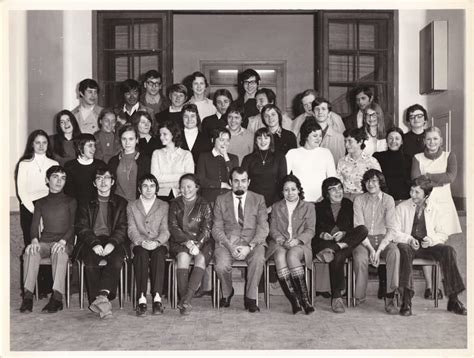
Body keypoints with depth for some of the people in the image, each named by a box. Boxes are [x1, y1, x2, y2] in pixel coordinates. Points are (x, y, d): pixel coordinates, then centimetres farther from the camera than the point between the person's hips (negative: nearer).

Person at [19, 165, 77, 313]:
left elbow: (73, 226, 1)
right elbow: (34, 225, 9)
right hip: (44, 242, 2)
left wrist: (63, 241, -18)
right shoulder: (41, 203, 19)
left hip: (64, 243, -2)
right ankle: (28, 296, -33)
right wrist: (35, 240, -14)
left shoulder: (70, 201, 11)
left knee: (59, 252, -38)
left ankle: (57, 297, -43)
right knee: (30, 251, -32)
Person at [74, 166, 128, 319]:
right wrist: (94, 243, -12)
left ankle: (103, 295, -40)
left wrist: (112, 243, -14)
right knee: (91, 262, -31)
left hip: (113, 242, 0)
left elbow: (122, 228, 6)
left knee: (117, 260, -32)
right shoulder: (86, 203, 18)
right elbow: (81, 227, 6)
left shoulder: (121, 203, 18)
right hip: (91, 242, 0)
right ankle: (97, 301, -32)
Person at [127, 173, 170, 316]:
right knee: (141, 254, -34)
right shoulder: (131, 206, 17)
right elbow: (132, 230, 4)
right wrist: (142, 242, -17)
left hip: (159, 244, 0)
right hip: (139, 245, 0)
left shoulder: (164, 206, 16)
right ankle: (141, 298, -41)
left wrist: (157, 242, -18)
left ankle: (157, 297, -41)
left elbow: (165, 230, 4)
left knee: (158, 254, -35)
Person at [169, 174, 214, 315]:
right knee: (183, 256, -32)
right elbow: (173, 227, 1)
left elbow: (207, 229, -2)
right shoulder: (175, 204, 12)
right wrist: (187, 242, -15)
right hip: (180, 242, 0)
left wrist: (197, 244, -20)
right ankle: (185, 302, -34)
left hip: (202, 242, 0)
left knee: (201, 258, -32)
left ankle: (186, 300, -39)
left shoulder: (204, 205, 7)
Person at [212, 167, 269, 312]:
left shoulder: (258, 199, 9)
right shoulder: (221, 200, 11)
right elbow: (217, 228, 4)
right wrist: (230, 246, -14)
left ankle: (250, 298, -14)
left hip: (252, 242, 0)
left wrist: (249, 247, -15)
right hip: (227, 241, 0)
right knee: (221, 266, -29)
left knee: (258, 259, -34)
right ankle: (227, 293, 4)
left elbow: (263, 228, 1)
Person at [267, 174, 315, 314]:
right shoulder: (276, 207, 22)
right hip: (279, 244, 1)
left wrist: (297, 240, -14)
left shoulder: (308, 207, 17)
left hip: (300, 244, -1)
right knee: (280, 256, -35)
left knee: (292, 255, -37)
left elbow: (310, 231, 6)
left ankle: (304, 297, -36)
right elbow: (273, 229, 12)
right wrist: (282, 240, -10)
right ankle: (294, 301, -40)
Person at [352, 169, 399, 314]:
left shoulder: (388, 200, 1)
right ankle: (359, 297, -13)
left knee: (394, 252, -32)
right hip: (364, 240, -1)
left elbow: (390, 229, -4)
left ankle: (390, 297, -26)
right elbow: (358, 227, -5)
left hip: (383, 239, 1)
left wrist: (379, 250, -17)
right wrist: (371, 249, -17)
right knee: (360, 257, -33)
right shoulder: (359, 200, 1)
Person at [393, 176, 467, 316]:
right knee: (403, 250, -38)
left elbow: (443, 234, 11)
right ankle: (406, 300, -40)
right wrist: (409, 239, -17)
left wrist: (432, 240, -12)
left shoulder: (436, 210, 9)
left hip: (429, 246, 2)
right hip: (408, 245, -2)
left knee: (448, 250, -28)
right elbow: (394, 232, 2)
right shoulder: (401, 208, 6)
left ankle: (453, 300, -22)